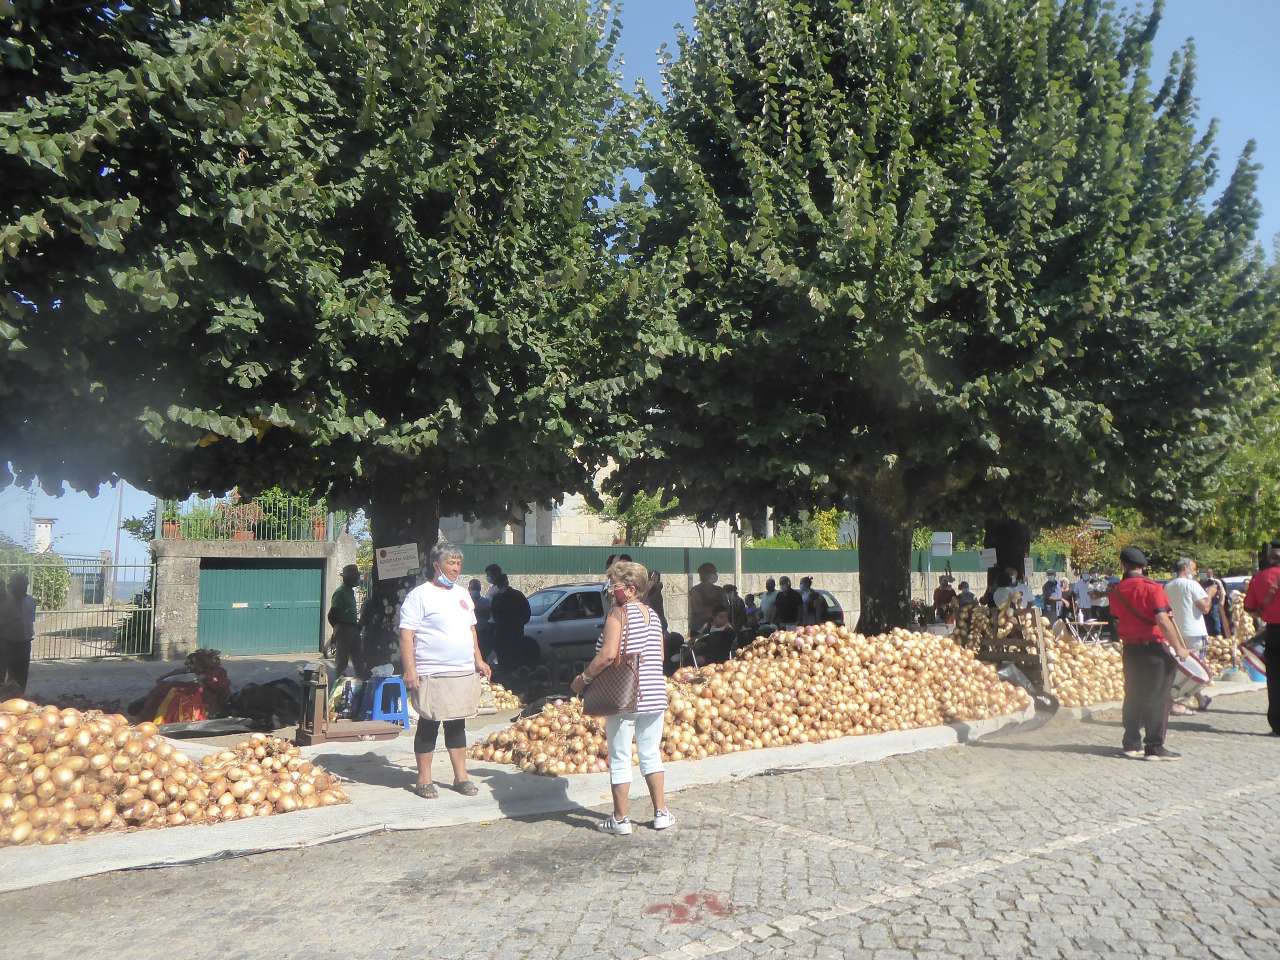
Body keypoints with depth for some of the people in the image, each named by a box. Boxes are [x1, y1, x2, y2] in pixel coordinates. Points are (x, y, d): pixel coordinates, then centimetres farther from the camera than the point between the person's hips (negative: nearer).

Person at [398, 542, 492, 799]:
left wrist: (478, 660, 19)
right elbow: (406, 635, -12)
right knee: (429, 726, 3)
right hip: (432, 674, -7)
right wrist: (410, 670, -18)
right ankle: (423, 780, 15)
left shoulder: (462, 594, 14)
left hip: (464, 672, 7)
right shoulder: (420, 595, -8)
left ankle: (461, 776, 23)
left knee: (457, 725, 14)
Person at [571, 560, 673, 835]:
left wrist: (584, 678, -10)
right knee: (651, 755, 18)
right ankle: (661, 813, 23)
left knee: (620, 759, 6)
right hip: (655, 696, 7)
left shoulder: (618, 613, -12)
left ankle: (621, 820, 14)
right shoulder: (652, 614, 10)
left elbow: (608, 655, -21)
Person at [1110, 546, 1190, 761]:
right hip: (1153, 647, -5)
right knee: (1158, 698, 1)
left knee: (1133, 696, 13)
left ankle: (1132, 743, 17)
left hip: (1129, 649, 5)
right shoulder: (1152, 588, -13)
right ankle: (1155, 747, 1)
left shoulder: (1116, 591, 4)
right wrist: (1178, 647, -14)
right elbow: (1163, 620, -20)